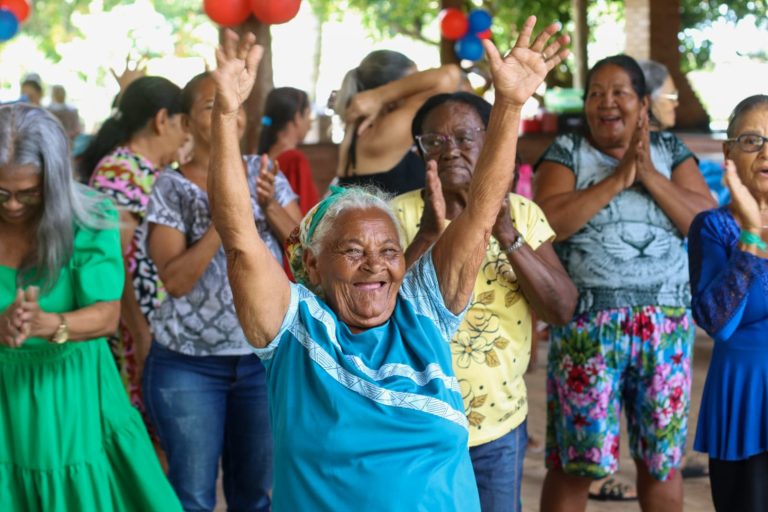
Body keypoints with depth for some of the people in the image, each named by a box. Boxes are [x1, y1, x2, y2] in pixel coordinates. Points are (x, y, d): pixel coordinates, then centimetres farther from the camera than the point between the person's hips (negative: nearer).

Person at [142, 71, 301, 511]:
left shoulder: (264, 173, 5)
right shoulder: (170, 188, -5)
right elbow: (176, 280, -14)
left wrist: (270, 206, -15)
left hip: (265, 356, 3)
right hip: (188, 362, -3)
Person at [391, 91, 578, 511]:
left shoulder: (522, 213, 0)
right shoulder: (400, 216, -7)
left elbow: (562, 310, -8)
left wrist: (508, 236, -20)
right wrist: (427, 235, -29)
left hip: (500, 425, 2)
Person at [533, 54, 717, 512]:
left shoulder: (671, 151, 9)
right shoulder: (566, 153, 3)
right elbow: (547, 223, -13)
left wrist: (649, 175, -11)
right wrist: (617, 178, -14)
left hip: (666, 323, 2)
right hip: (587, 322, -2)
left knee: (661, 461, 8)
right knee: (575, 462, -3)